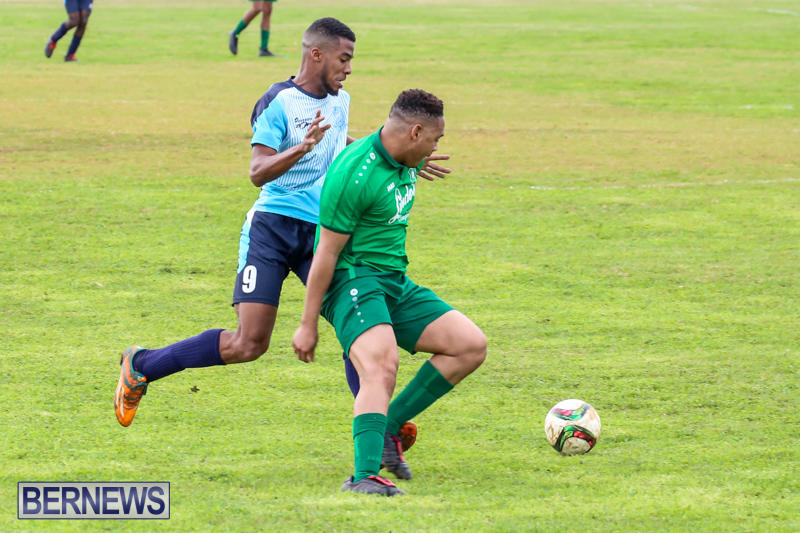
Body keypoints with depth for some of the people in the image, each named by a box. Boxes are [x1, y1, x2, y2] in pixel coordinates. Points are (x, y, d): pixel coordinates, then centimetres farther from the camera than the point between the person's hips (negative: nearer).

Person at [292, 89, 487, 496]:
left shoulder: (406, 163, 8)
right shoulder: (354, 174, -20)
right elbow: (327, 252, -17)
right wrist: (308, 324, -14)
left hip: (395, 281, 9)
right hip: (353, 277, -9)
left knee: (471, 345, -1)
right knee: (381, 366, -32)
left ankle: (388, 428, 0)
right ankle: (365, 475, -43)